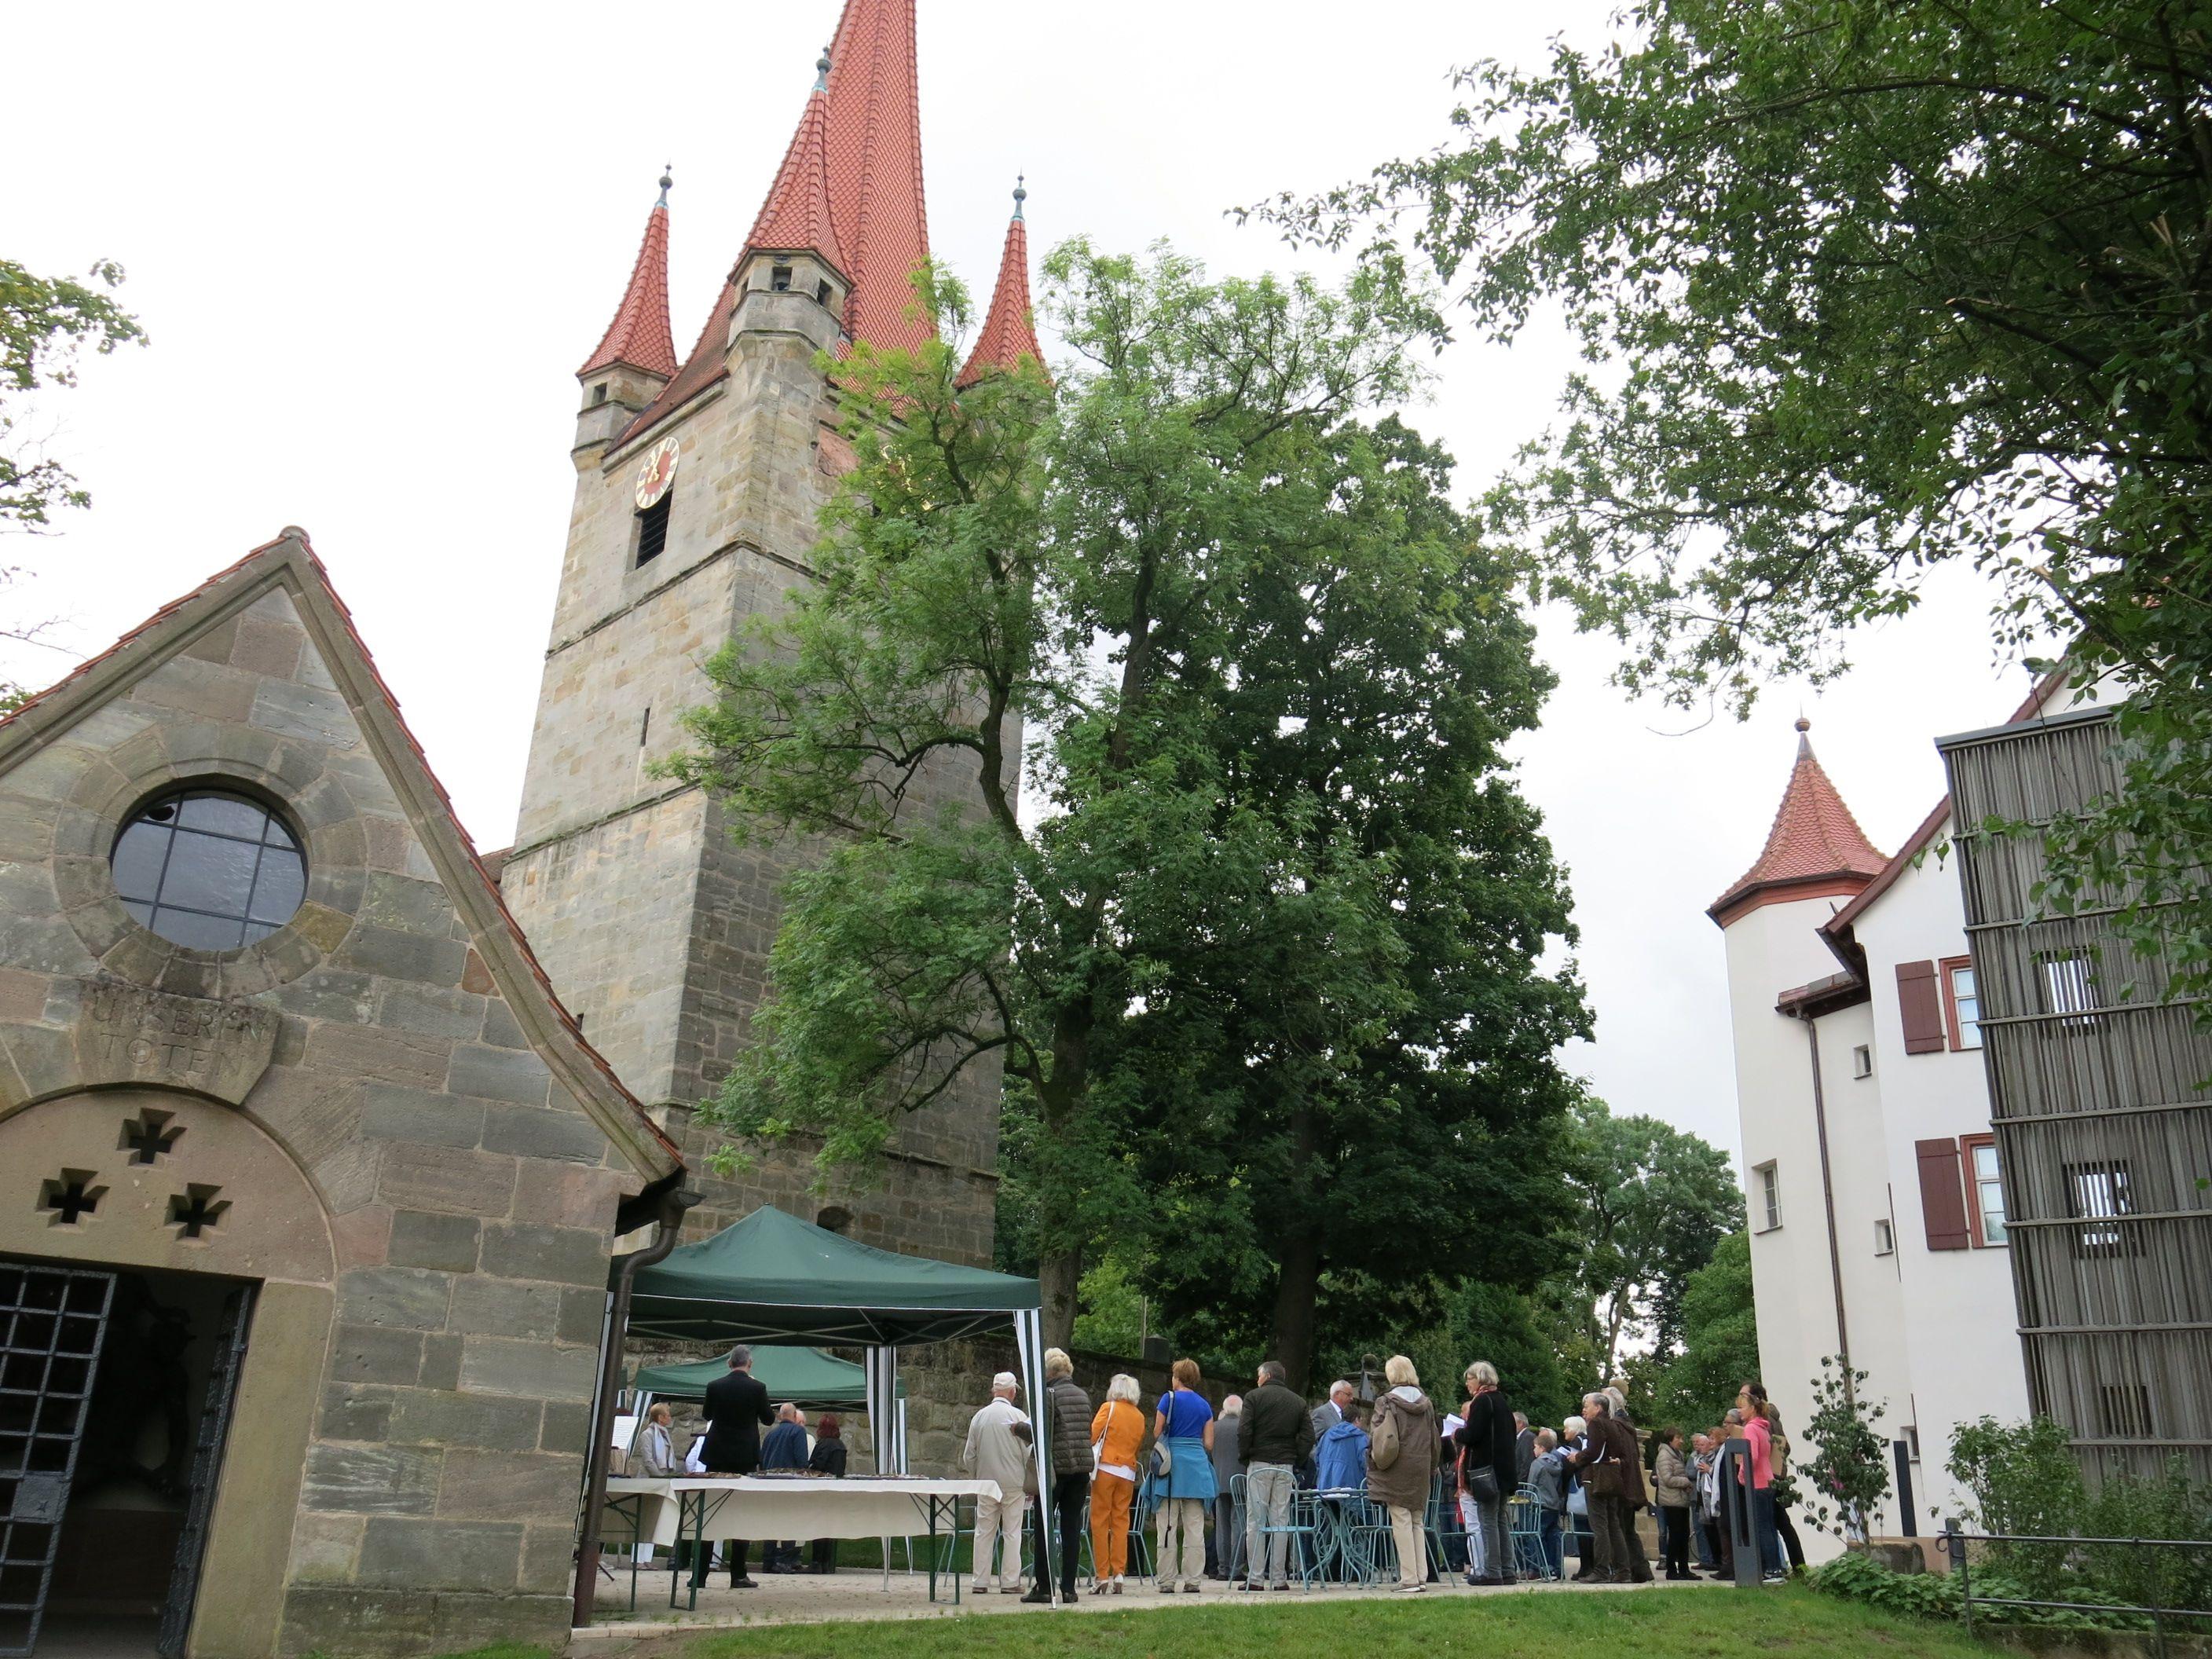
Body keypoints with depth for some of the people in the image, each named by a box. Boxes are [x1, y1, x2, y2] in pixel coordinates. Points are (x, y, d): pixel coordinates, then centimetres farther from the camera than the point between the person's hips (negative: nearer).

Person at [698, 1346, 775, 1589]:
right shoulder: (756, 1388, -9)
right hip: (745, 1457, -2)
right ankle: (738, 1575, 3)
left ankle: (699, 1574, 5)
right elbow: (768, 1419, 3)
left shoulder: (714, 1386, -2)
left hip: (717, 1455, 2)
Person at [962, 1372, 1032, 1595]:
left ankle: (980, 1582, 10)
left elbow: (968, 1457, 8)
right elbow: (1029, 1453, -6)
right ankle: (1010, 1582, 3)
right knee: (1012, 1532, 3)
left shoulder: (979, 1417, 3)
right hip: (1013, 1482, -3)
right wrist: (1031, 1483, 5)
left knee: (984, 1532, 9)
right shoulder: (1019, 1416, -8)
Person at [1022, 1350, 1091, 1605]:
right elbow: (1088, 1433, 14)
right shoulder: (1083, 1395, 10)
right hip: (1082, 1467, 6)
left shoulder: (1048, 1395, -9)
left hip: (1056, 1467, -6)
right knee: (1072, 1528, 7)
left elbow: (1041, 1433, -14)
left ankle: (1044, 1587, 3)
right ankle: (1068, 1587, 7)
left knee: (1044, 1527, 3)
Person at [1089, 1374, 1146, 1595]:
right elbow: (1139, 1446, 12)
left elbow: (1092, 1436, -5)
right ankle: (1118, 1576, 2)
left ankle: (1102, 1577, -1)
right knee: (1121, 1523, 7)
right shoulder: (1140, 1417, 11)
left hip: (1106, 1469, -4)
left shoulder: (1109, 1408, -3)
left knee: (1100, 1522, 1)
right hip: (1128, 1473, 4)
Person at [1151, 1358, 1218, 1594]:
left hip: (1172, 1467, -3)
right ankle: (1192, 1580, 4)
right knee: (1195, 1528, 6)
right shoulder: (1204, 1405, 10)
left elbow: (1157, 1434, -2)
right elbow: (1208, 1444, 9)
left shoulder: (1169, 1399, -3)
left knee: (1168, 1527, 1)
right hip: (1198, 1467, 4)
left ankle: (1167, 1581, 0)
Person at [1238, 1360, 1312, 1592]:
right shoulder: (1298, 1403, 12)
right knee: (1280, 1521, 6)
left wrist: (1244, 1457, 4)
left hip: (1258, 1465, -3)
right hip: (1286, 1467, 4)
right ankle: (1279, 1578, 5)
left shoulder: (1254, 1397, 0)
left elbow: (1244, 1431, -8)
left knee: (1255, 1521, -1)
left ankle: (1255, 1578, -4)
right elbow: (1308, 1437, 6)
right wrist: (1296, 1462, 10)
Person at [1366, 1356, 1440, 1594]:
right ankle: (1421, 1577, 10)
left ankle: (1409, 1578, -4)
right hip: (1421, 1470, 5)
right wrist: (1431, 1470, 21)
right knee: (1418, 1522, 12)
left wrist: (1376, 1464, 0)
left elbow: (1382, 1440, -13)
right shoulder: (1426, 1403, 8)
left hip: (1397, 1472, -5)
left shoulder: (1387, 1403, -9)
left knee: (1401, 1523, -3)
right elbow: (1435, 1441, 13)